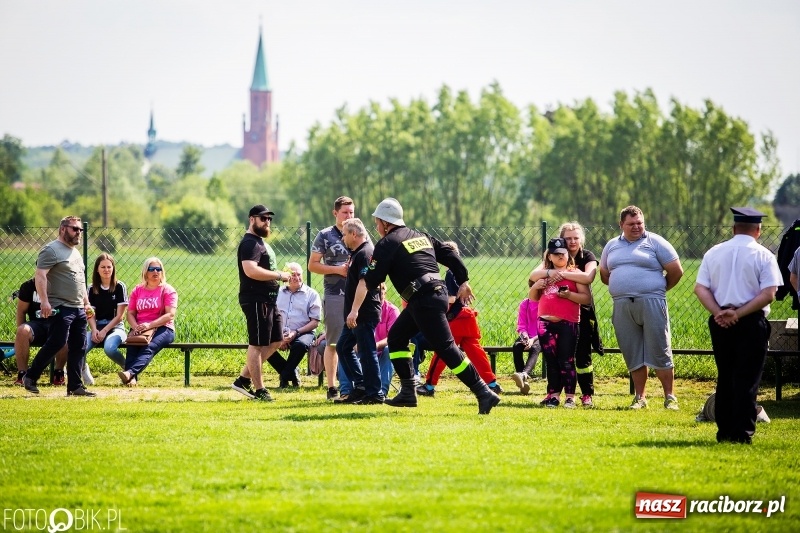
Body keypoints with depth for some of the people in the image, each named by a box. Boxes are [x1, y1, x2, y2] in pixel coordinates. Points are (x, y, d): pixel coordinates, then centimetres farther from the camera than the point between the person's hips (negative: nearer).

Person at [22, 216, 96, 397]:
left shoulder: (76, 253, 21)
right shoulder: (51, 250, -7)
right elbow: (40, 276, -16)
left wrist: (86, 303, 23)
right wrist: (44, 301, -25)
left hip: (79, 309, 9)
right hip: (61, 307, -9)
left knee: (78, 347, 4)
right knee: (56, 343, -13)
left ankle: (75, 386, 6)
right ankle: (30, 377, -1)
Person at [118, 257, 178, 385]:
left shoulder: (168, 290, 5)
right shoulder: (137, 290, 17)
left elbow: (170, 315, -7)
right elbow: (130, 313, 13)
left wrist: (150, 325, -20)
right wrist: (135, 327, -11)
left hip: (163, 328, -3)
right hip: (139, 329, 4)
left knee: (149, 347, -35)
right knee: (132, 346, -31)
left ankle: (130, 372, -58)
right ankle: (132, 378, -47)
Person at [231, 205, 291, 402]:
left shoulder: (261, 242, 20)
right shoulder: (250, 243, -14)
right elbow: (251, 270, -27)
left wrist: (279, 275, 9)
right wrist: (279, 275, -20)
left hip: (268, 300, 11)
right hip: (256, 300, -11)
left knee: (276, 341, 14)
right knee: (257, 344, -4)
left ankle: (244, 379, 17)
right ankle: (259, 390, 1)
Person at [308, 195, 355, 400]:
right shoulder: (325, 236, 1)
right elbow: (312, 265, 0)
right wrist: (338, 269, -12)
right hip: (334, 296, -3)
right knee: (334, 343, 0)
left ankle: (352, 387, 9)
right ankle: (332, 388, 4)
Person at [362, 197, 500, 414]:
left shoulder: (387, 243, -3)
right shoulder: (420, 236, 21)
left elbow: (372, 281, -6)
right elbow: (449, 254, 16)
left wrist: (368, 272, 16)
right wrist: (463, 282, 15)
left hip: (424, 301, -9)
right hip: (438, 293, 9)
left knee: (446, 349, -12)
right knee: (396, 337, 20)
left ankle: (484, 393, -19)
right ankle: (408, 392, 17)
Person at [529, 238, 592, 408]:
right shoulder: (544, 273, 14)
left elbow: (587, 298, -6)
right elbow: (533, 298, 20)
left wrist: (568, 295, -20)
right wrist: (536, 286, -1)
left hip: (568, 323, -5)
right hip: (545, 323, 5)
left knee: (566, 361, -3)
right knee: (551, 361, 8)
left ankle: (569, 397, 2)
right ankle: (553, 395, 13)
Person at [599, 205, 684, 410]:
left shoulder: (655, 242, 2)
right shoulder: (612, 246, 15)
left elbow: (676, 271, 1)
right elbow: (604, 274, 25)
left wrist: (658, 289, 8)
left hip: (651, 303, -4)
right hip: (622, 306, 4)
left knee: (660, 352, -4)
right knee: (633, 354, 6)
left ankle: (669, 397, 1)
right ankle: (640, 397, 12)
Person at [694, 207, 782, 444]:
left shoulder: (713, 253, 7)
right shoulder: (763, 256, -3)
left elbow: (700, 288, -1)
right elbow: (768, 294, -13)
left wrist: (719, 313, -11)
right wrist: (738, 313, -14)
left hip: (720, 324, 4)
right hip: (752, 323, -4)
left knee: (724, 377, 14)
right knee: (747, 378, 0)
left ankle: (724, 431, 15)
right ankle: (742, 433, -4)